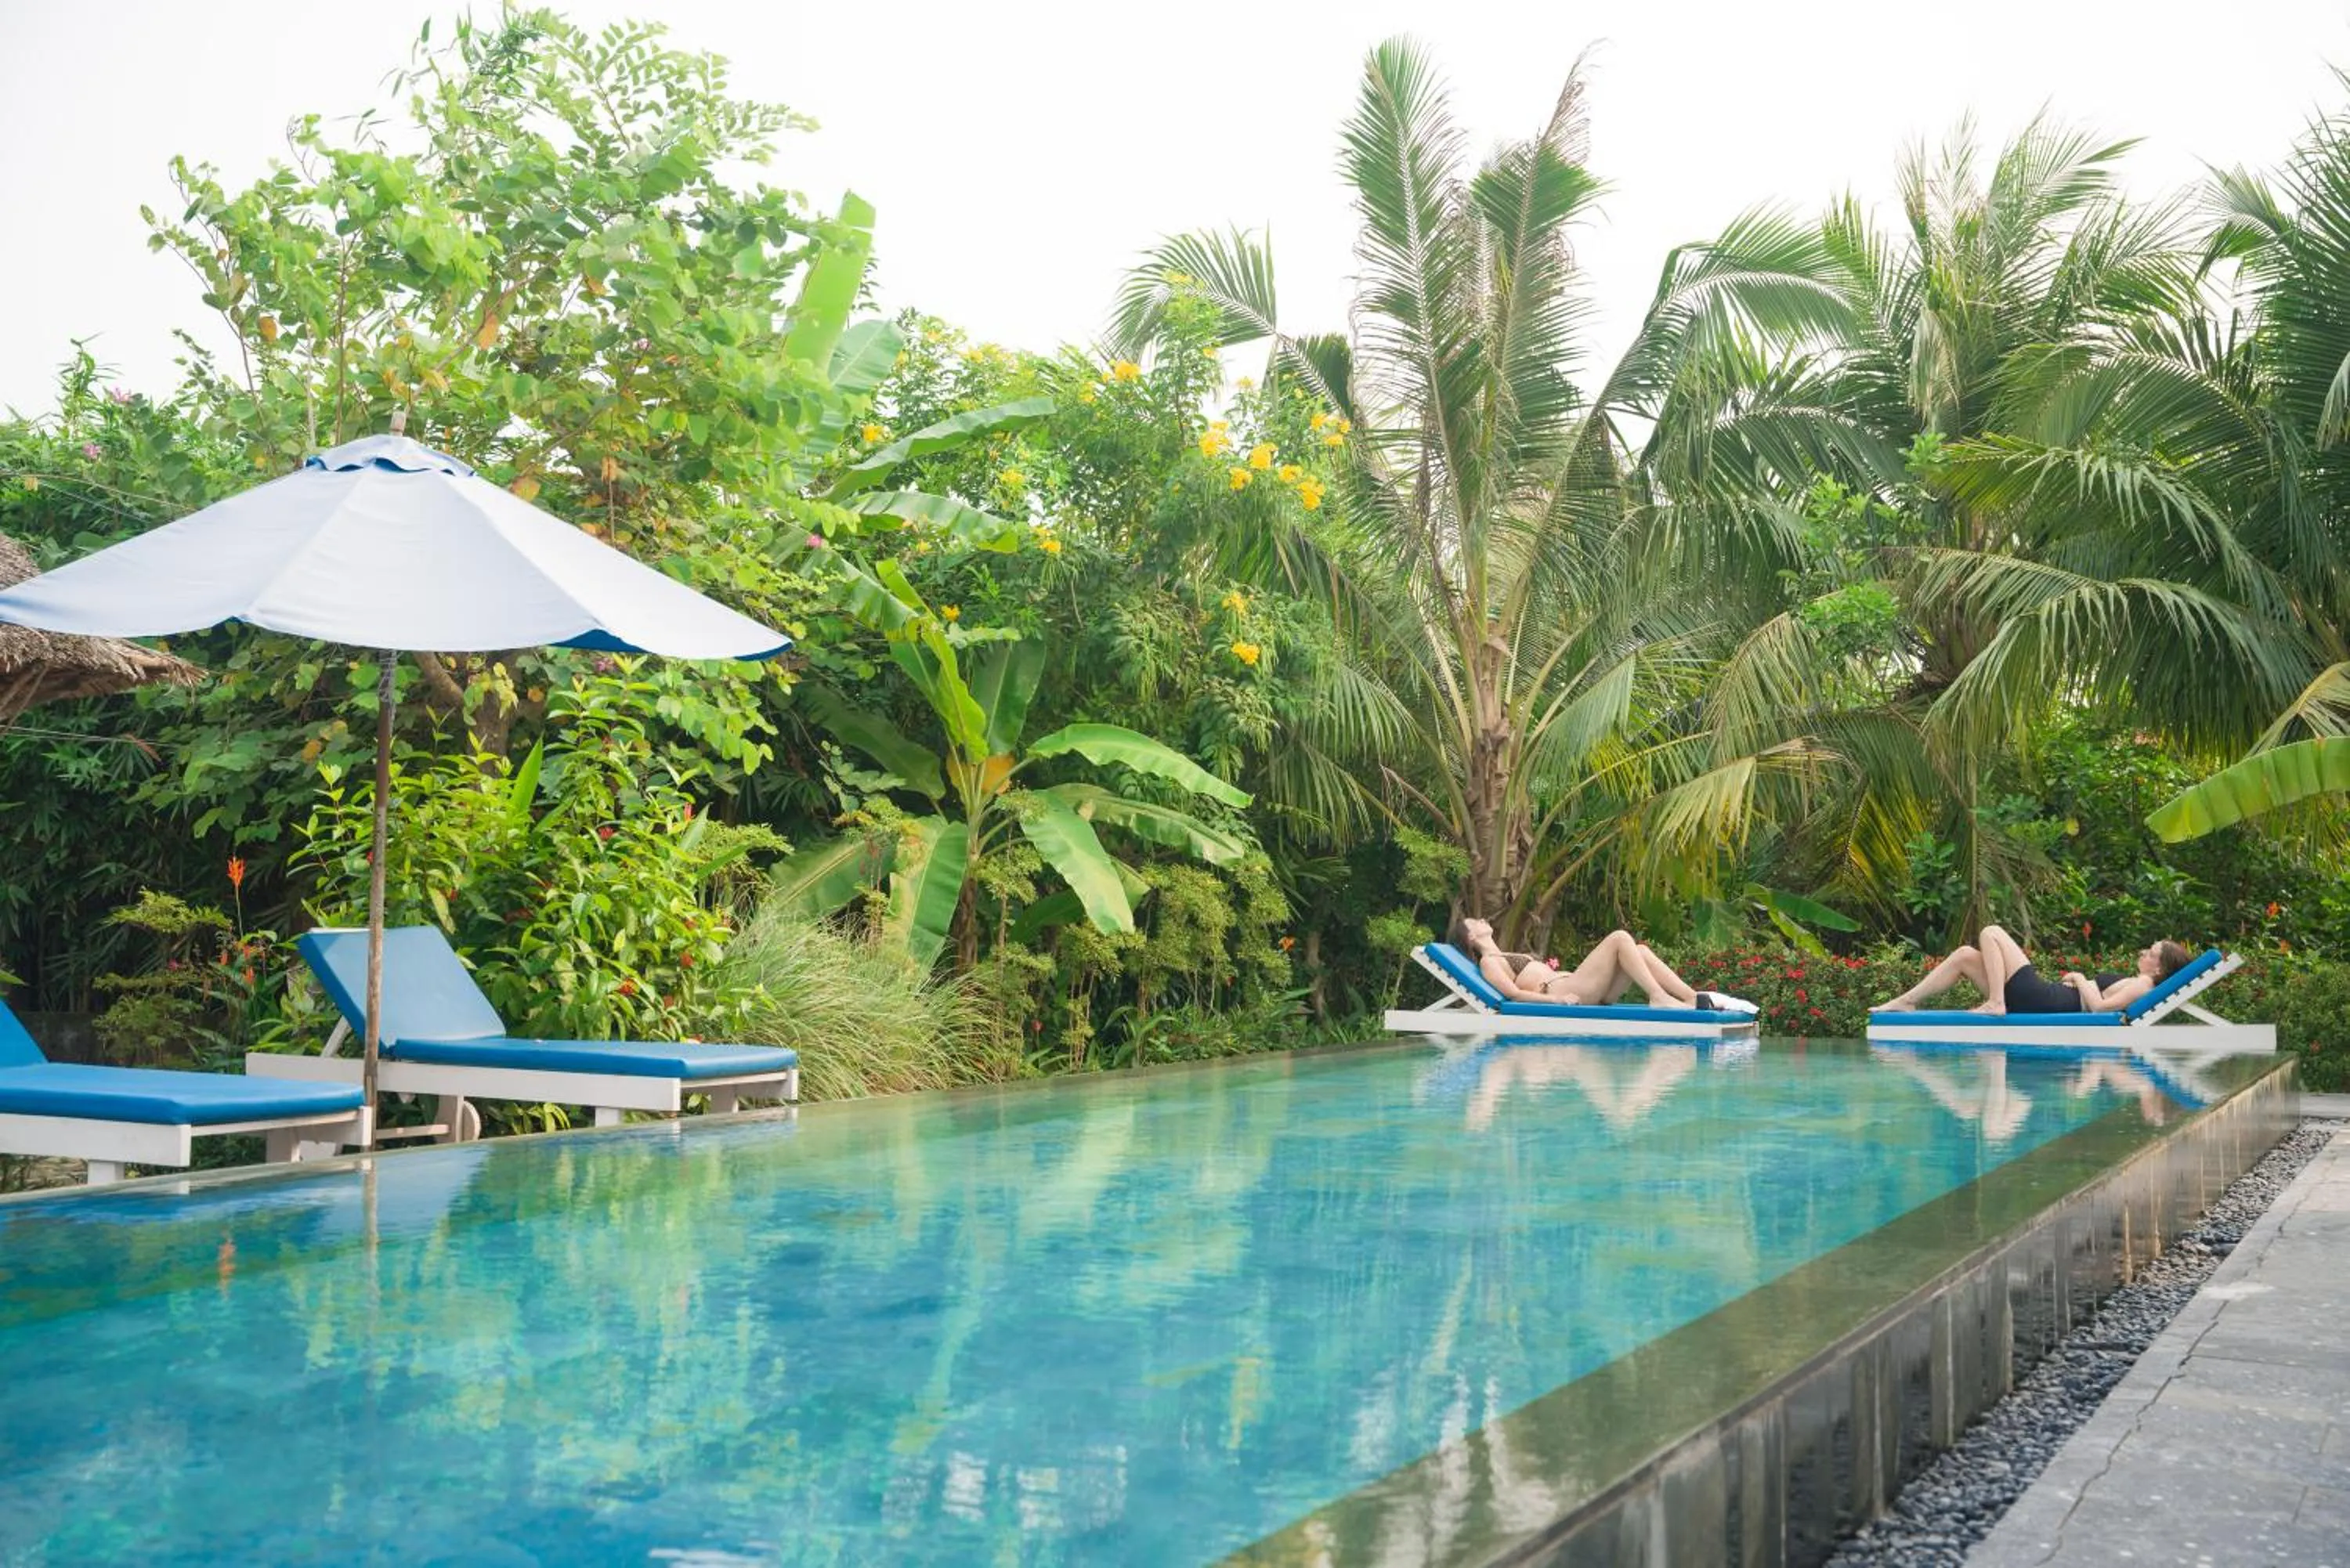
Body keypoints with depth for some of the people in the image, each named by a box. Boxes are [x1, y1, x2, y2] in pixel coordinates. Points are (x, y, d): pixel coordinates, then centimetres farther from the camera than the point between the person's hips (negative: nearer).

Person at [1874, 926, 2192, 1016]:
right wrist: (2080, 980, 10)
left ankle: (1996, 1003, -13)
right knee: (1965, 956, 10)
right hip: (2044, 997, 10)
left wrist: (2081, 979, -8)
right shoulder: (2135, 983, 18)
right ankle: (1906, 1002, 5)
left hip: (2044, 1002, -10)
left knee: (1991, 933, -5)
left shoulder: (2142, 985, -10)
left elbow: (2099, 1006, -23)